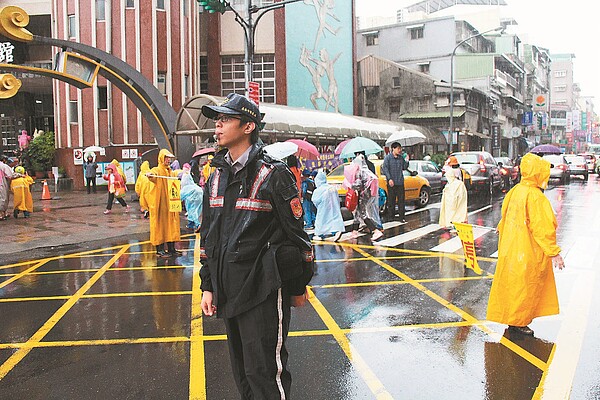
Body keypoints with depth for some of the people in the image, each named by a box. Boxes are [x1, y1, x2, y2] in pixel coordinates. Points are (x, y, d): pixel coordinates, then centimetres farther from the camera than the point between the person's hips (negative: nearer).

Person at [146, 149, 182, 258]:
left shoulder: (172, 172, 17)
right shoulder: (157, 170, -4)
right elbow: (153, 177, -28)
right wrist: (150, 175, -50)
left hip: (171, 203, 6)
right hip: (160, 203, -6)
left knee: (171, 224, 7)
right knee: (160, 224, -4)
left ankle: (171, 248, 12)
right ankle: (160, 250, -1)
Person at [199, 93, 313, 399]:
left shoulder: (273, 174, -10)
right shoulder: (217, 176, 11)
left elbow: (296, 233, -7)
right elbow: (207, 235, 15)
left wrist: (298, 288, -3)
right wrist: (208, 286, 13)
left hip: (263, 290, -7)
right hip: (228, 290, 7)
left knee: (264, 372, -3)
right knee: (242, 372, 17)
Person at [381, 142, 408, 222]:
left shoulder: (401, 158, 11)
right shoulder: (388, 157, -3)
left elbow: (404, 167, 17)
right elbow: (385, 168, -8)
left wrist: (407, 161, 0)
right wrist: (389, 179, -16)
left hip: (400, 182, 4)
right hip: (392, 182, -4)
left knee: (401, 200, 3)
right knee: (391, 200, 3)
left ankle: (401, 217, 7)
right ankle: (391, 217, 12)